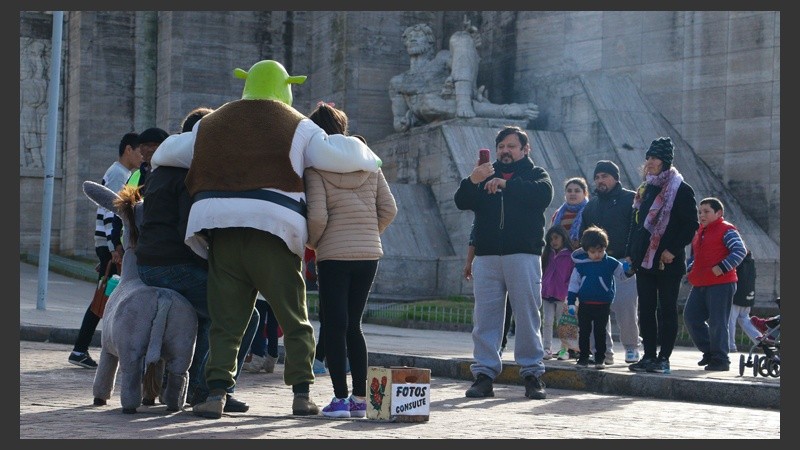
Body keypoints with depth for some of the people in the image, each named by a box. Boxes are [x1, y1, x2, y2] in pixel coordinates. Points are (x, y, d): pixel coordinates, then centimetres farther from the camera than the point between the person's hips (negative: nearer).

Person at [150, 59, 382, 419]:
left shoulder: (211, 125, 17)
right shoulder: (295, 126, 4)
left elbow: (166, 154, 23)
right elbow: (334, 155, -8)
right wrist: (366, 158, 12)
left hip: (222, 233, 3)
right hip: (273, 234, -3)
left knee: (225, 322, 6)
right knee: (295, 322, 9)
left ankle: (216, 393, -5)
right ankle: (301, 393, 4)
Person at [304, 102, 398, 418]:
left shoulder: (315, 166, -6)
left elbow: (317, 216, -15)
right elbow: (389, 209, 6)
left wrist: (313, 242, 3)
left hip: (333, 255, -5)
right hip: (369, 254, 5)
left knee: (334, 327, 0)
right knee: (353, 325, 13)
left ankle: (340, 399, -4)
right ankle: (360, 398, 12)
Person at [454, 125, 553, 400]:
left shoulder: (535, 174, 13)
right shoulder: (486, 173, 21)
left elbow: (543, 195, -10)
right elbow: (461, 202, 6)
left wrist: (507, 184, -16)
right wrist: (472, 182, -14)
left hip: (523, 255, -3)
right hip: (486, 255, 3)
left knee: (527, 315, -3)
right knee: (485, 316, 0)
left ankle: (532, 373, 2)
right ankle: (484, 373, 3)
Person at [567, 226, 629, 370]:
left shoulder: (611, 263, -3)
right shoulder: (580, 264, -2)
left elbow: (622, 273, 6)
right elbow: (574, 282, 4)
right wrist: (571, 302, 1)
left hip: (603, 305, -1)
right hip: (585, 305, 1)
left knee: (600, 333, 6)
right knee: (584, 332, 7)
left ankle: (600, 359, 13)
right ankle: (583, 357, 16)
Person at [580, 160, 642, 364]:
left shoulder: (630, 199, 2)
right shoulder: (591, 205, 20)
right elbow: (583, 234, 24)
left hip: (624, 262, -5)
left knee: (626, 305, -9)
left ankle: (631, 346, 6)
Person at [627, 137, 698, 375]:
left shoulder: (681, 190, -6)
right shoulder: (644, 190, 15)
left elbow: (691, 225, -9)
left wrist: (673, 250, -16)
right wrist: (632, 253, 12)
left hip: (668, 262, -7)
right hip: (644, 260, 7)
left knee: (666, 309, -1)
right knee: (646, 309, 6)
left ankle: (664, 358, 3)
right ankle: (649, 355, 12)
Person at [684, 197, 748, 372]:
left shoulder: (726, 230, -7)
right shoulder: (699, 232, 18)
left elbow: (740, 251, -17)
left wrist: (722, 268, -23)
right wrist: (690, 271, 15)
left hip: (721, 284, -9)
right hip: (700, 285, 9)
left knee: (717, 322, -8)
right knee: (690, 317, 8)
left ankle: (720, 360, 1)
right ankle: (709, 351, 20)